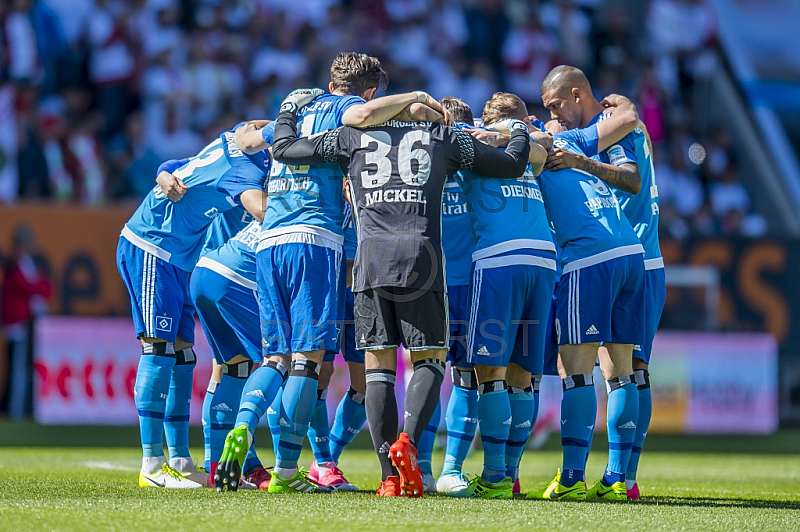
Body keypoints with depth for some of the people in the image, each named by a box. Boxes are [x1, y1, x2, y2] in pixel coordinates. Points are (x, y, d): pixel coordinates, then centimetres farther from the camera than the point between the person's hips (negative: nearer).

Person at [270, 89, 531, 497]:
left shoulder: (353, 137, 17)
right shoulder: (442, 136, 18)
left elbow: (283, 149, 22)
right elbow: (512, 165, 23)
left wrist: (288, 112, 41)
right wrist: (519, 132, 44)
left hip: (371, 258, 1)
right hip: (420, 256, -1)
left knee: (378, 365, 4)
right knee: (429, 361, 8)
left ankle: (390, 476, -5)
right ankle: (408, 440, -19)